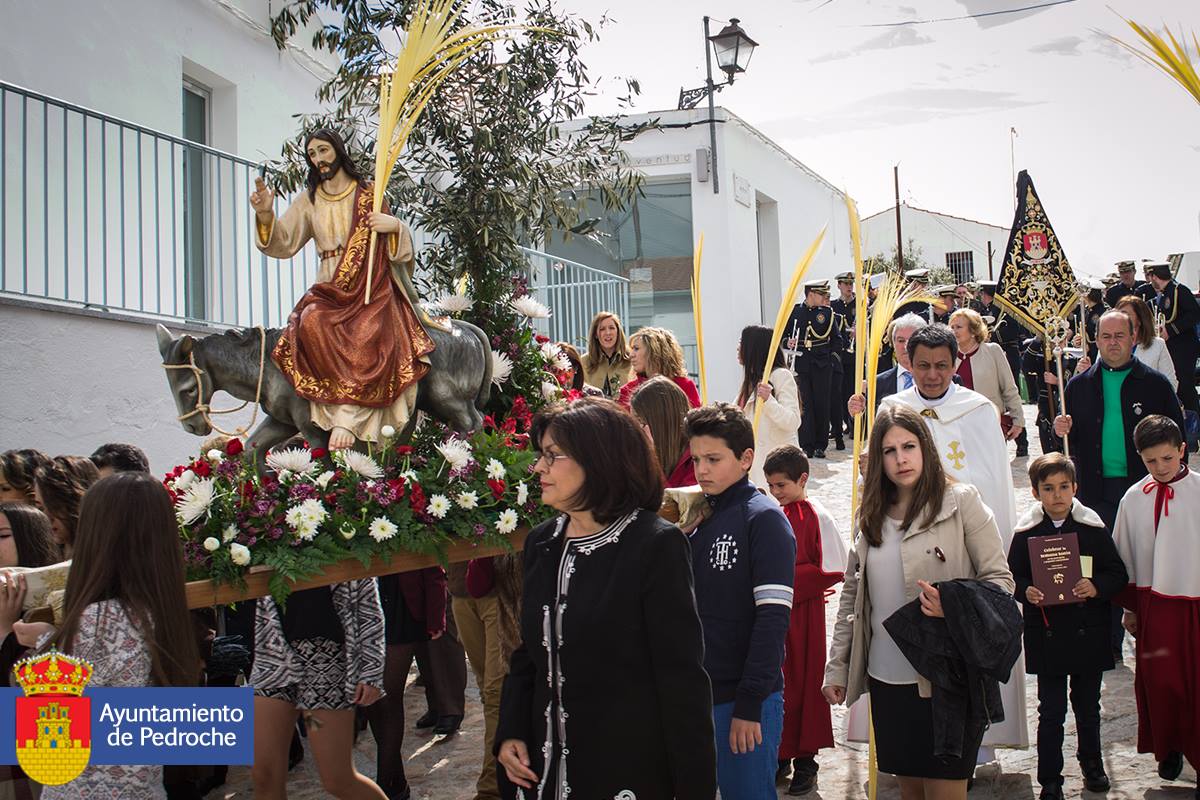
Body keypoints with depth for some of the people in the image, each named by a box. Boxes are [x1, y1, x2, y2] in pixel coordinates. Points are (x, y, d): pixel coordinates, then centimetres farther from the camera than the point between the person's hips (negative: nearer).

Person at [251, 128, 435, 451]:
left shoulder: (370, 195, 9)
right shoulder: (308, 201, 17)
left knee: (368, 343, -33)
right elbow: (284, 243, 5)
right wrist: (266, 215, -14)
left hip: (373, 290, -2)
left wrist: (395, 225, -12)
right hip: (331, 291, 2)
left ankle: (347, 420, -33)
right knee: (313, 324, -32)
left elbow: (401, 244, 11)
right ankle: (344, 413, -27)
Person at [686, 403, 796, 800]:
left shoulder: (764, 519, -10)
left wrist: (750, 703, -18)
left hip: (745, 699, -7)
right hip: (698, 694, 7)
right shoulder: (698, 518, 11)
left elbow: (773, 618, -15)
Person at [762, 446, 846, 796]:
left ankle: (805, 761, 17)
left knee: (803, 683, 4)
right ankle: (780, 753, 21)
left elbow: (834, 570, -11)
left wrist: (791, 582, -11)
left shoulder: (816, 516, -9)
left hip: (803, 613, -5)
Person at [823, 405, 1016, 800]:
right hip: (887, 680, 5)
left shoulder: (961, 500, -5)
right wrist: (836, 667, 9)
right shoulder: (873, 515, 9)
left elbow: (1000, 579, -6)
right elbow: (851, 595, 12)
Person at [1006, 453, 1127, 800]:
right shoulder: (1026, 533, -3)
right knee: (1051, 711, 5)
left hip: (1088, 633, 1)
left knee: (1088, 706, 18)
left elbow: (1118, 573, -1)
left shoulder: (1093, 528, -2)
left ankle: (1091, 762, 40)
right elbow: (1012, 576, 0)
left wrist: (1096, 587, -20)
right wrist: (1026, 591, -21)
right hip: (1047, 636, -1)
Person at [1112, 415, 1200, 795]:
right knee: (1158, 679, 9)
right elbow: (1125, 558, 11)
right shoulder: (1134, 499, 2)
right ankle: (1169, 749, 29)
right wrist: (1130, 607, 12)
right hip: (1153, 604, 3)